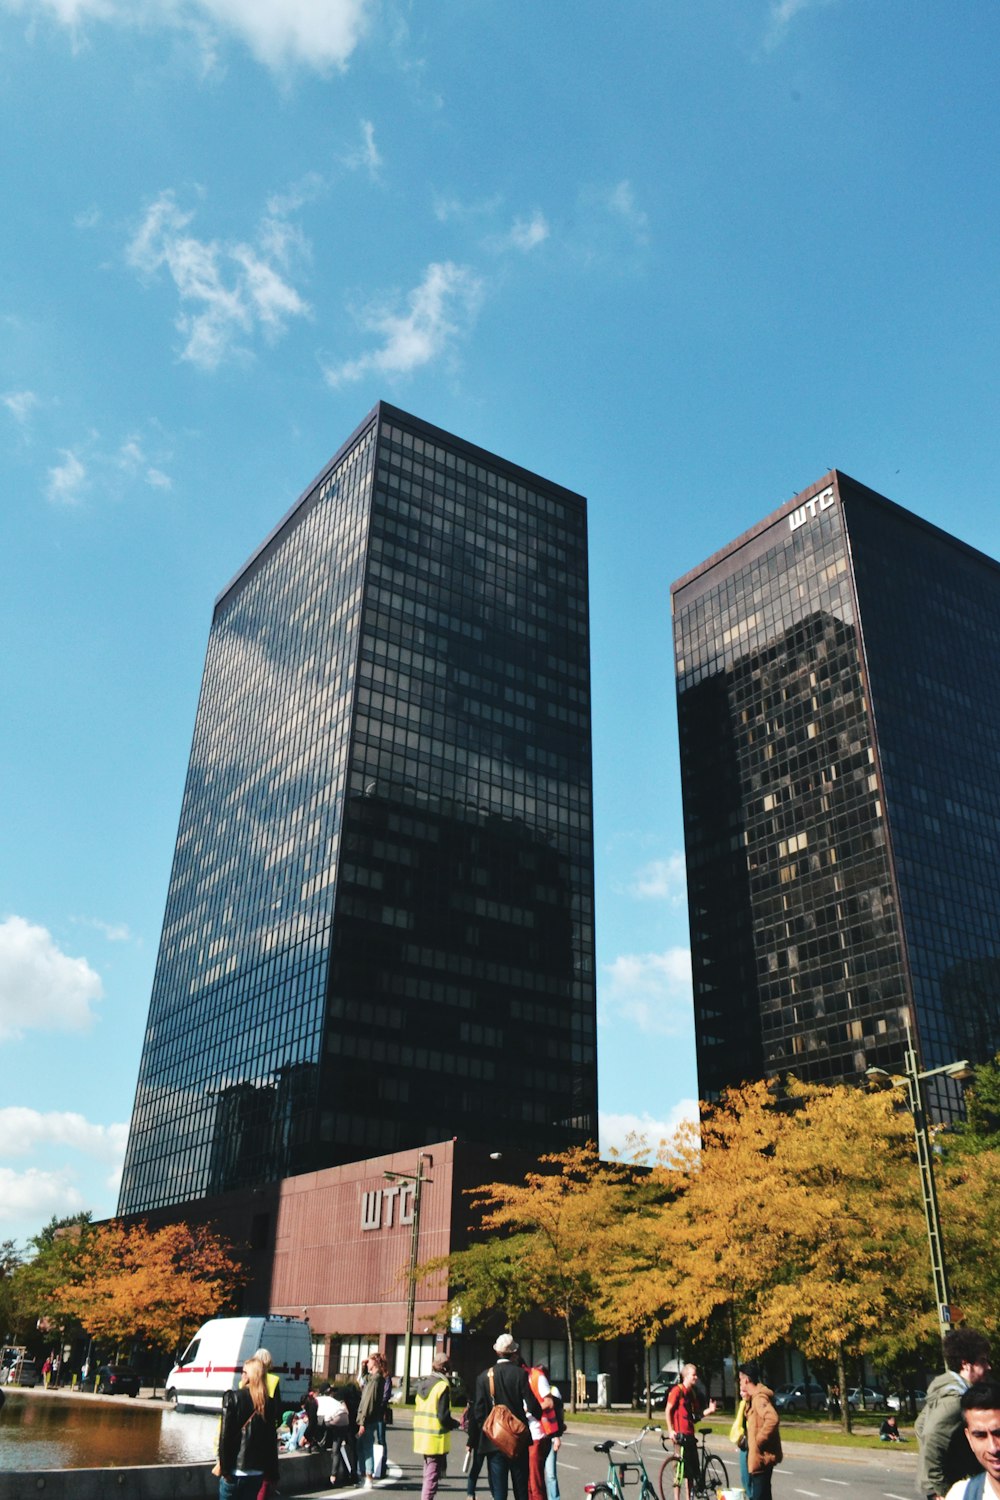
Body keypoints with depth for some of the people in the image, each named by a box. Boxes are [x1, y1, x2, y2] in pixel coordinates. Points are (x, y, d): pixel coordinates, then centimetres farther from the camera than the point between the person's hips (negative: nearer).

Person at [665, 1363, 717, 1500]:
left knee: (692, 1470, 11)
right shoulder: (677, 1390, -9)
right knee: (681, 1467, -7)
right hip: (680, 1434, -8)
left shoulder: (694, 1393, 14)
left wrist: (709, 1410, 0)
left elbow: (695, 1416, 15)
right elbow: (668, 1411, -11)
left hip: (690, 1434, 8)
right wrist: (670, 1430, -18)